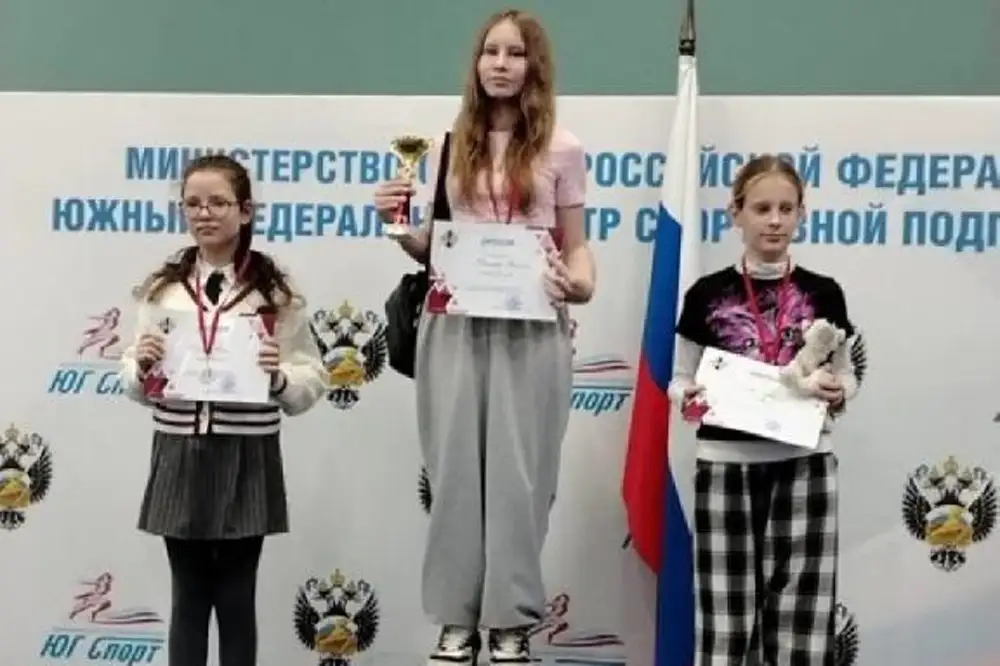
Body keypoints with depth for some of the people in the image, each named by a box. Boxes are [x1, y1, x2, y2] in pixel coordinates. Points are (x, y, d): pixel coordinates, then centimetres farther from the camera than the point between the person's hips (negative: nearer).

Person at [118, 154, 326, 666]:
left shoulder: (276, 293, -3)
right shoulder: (162, 289, 5)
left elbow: (311, 383, -3)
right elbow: (137, 389, 9)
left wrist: (278, 376, -22)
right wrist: (142, 367, -12)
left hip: (246, 459, -2)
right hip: (179, 458, 2)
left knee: (236, 598, 8)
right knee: (189, 597, 11)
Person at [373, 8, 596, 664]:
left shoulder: (561, 149, 3)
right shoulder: (451, 145, 9)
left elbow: (575, 243, 5)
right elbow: (430, 246, 12)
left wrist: (581, 283, -16)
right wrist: (398, 223, -8)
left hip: (530, 330, -2)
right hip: (454, 326, 2)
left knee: (517, 472, 2)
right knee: (455, 469, 6)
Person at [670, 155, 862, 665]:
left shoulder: (823, 294, 4)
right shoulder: (708, 294, 2)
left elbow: (847, 377, 11)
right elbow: (680, 378, 6)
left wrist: (837, 393, -11)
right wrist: (687, 398, -16)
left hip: (805, 463, 1)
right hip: (726, 464, -1)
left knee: (802, 607, 0)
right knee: (725, 611, 2)